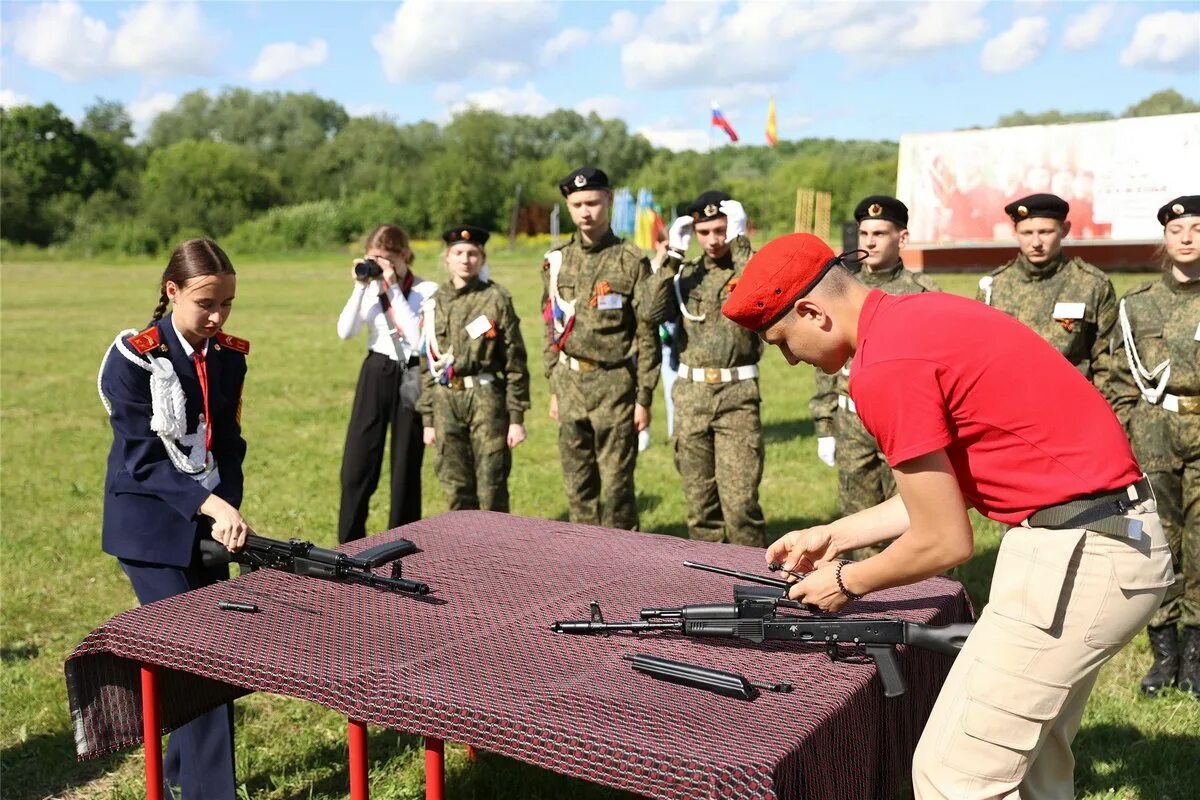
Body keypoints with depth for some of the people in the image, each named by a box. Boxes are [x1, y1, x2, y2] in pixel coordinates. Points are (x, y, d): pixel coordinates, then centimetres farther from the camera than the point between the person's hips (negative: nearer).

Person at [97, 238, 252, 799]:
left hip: (207, 524, 6)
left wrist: (227, 512, -11)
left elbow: (227, 447, 4)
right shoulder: (134, 358, -14)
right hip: (151, 529, -6)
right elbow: (142, 458, -17)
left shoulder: (229, 356, 3)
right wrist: (211, 506, -26)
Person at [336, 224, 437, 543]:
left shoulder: (426, 290, -7)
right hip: (375, 374, 3)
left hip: (411, 377, -3)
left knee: (406, 465, 6)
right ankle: (349, 544, 16)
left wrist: (394, 290, -18)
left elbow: (418, 337, -20)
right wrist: (360, 288, -10)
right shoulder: (370, 289, 4)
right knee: (357, 464, 3)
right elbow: (345, 332, -4)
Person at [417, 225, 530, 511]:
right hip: (446, 400, 4)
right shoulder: (433, 304, 9)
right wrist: (427, 419, 10)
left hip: (487, 399, -3)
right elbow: (427, 365, 12)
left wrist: (517, 417, -5)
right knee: (456, 489, 9)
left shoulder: (497, 299, -1)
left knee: (491, 488, 0)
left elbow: (515, 361, -2)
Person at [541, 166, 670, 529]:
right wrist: (554, 389, 12)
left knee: (616, 485, -1)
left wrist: (644, 397, -7)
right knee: (578, 486, 11)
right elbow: (550, 328, 14)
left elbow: (647, 336, -5)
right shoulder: (556, 260, 8)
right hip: (570, 386, 4)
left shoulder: (632, 261, -5)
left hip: (615, 386, -4)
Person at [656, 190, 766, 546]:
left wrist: (738, 242, -15)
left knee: (740, 501, -9)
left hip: (737, 396, -4)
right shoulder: (686, 271, 11)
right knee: (699, 500, 10)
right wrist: (672, 255, -8)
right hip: (690, 395, 4)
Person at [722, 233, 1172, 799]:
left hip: (1075, 555, -10)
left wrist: (846, 582, 4)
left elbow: (944, 542, -13)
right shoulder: (920, 315, 11)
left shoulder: (884, 366, -18)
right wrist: (833, 536, 21)